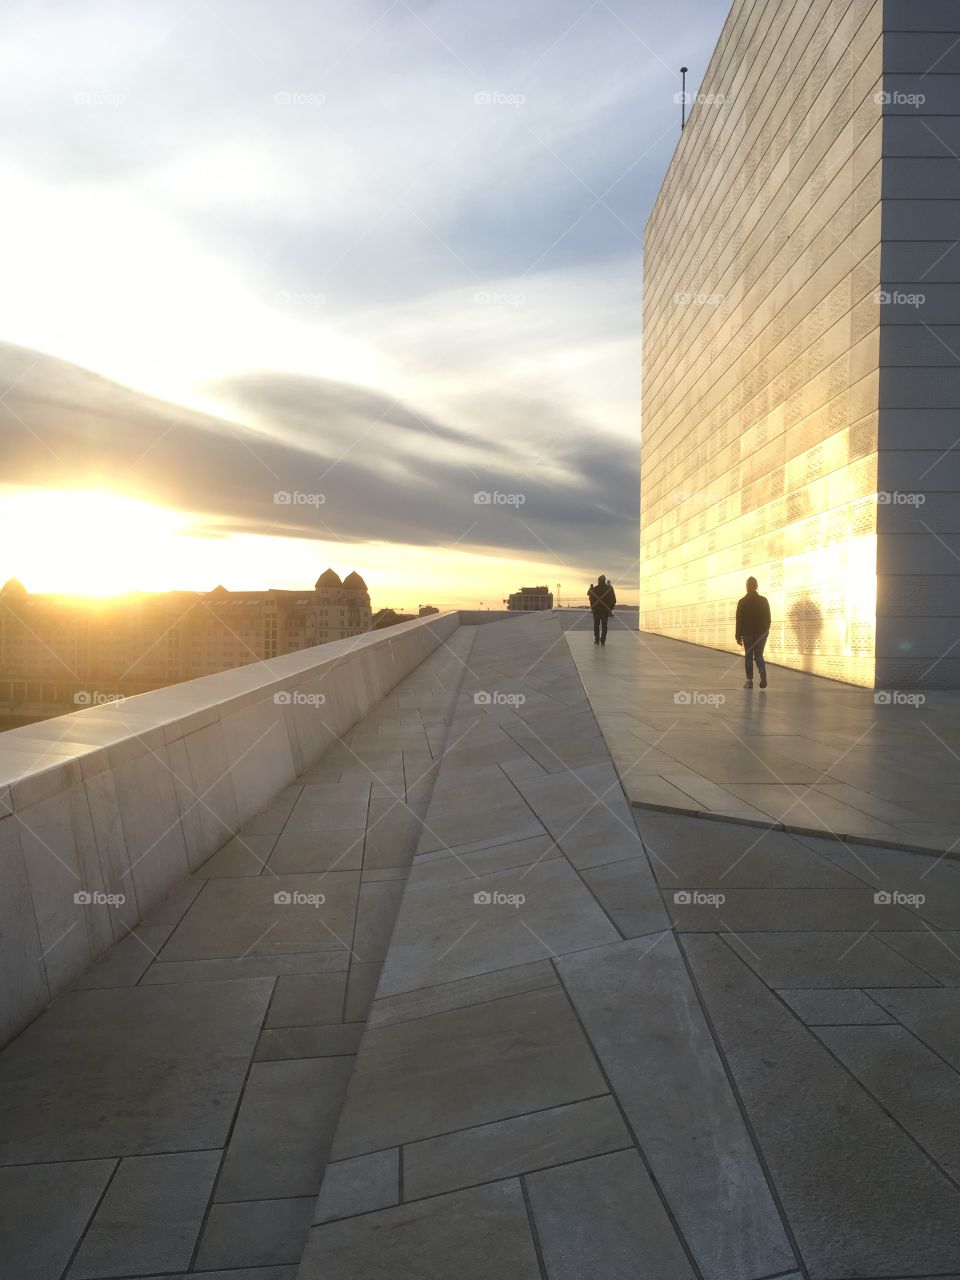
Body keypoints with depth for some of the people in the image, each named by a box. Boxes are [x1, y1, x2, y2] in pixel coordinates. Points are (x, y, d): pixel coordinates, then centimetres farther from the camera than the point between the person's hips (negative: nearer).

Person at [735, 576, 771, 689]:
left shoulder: (742, 602, -6)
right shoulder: (764, 600, 0)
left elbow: (739, 620, -5)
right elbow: (768, 618, 3)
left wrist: (738, 635, -1)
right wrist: (766, 630, 16)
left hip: (747, 633, -2)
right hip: (761, 632, 2)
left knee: (748, 656, 7)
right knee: (759, 655, 9)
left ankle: (749, 681, 4)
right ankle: (763, 674, -17)